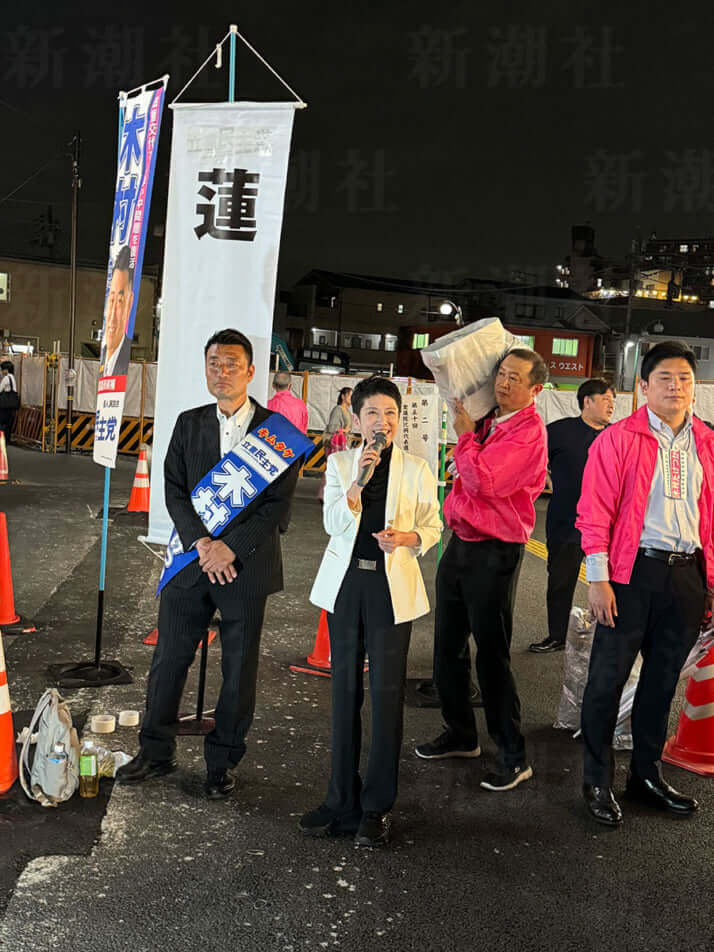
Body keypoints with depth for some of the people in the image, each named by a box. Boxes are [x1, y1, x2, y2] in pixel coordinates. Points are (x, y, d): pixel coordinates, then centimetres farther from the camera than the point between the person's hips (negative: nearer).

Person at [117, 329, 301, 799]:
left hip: (247, 565, -3)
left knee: (240, 669, 7)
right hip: (193, 559, 3)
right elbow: (174, 491, 3)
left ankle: (223, 761, 24)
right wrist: (201, 543, -12)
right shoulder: (189, 424, 8)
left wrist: (230, 548, -16)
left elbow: (278, 503, -8)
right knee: (170, 657, 10)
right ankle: (157, 751, 27)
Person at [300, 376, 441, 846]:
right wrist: (358, 480, -18)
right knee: (345, 689, 9)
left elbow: (433, 526, 7)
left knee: (387, 692, -1)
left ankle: (376, 807, 11)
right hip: (346, 582, 2)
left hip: (392, 586, -2)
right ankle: (343, 800, 20)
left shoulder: (416, 469, 1)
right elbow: (334, 524, -5)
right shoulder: (340, 463, 5)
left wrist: (407, 537, -14)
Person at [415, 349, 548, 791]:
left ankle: (514, 756, 10)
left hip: (495, 552, -9)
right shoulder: (488, 421, 9)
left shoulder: (529, 432, -16)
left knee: (492, 655, -3)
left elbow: (483, 480, -27)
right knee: (447, 646, 15)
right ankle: (461, 734, 32)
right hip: (461, 543, 9)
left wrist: (465, 434, -13)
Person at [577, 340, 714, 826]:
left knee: (663, 678, 15)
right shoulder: (619, 439, -5)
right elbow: (595, 512, -8)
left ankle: (647, 774, 31)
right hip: (633, 571, -4)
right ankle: (598, 781, 17)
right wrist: (598, 579, -12)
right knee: (608, 676, 2)